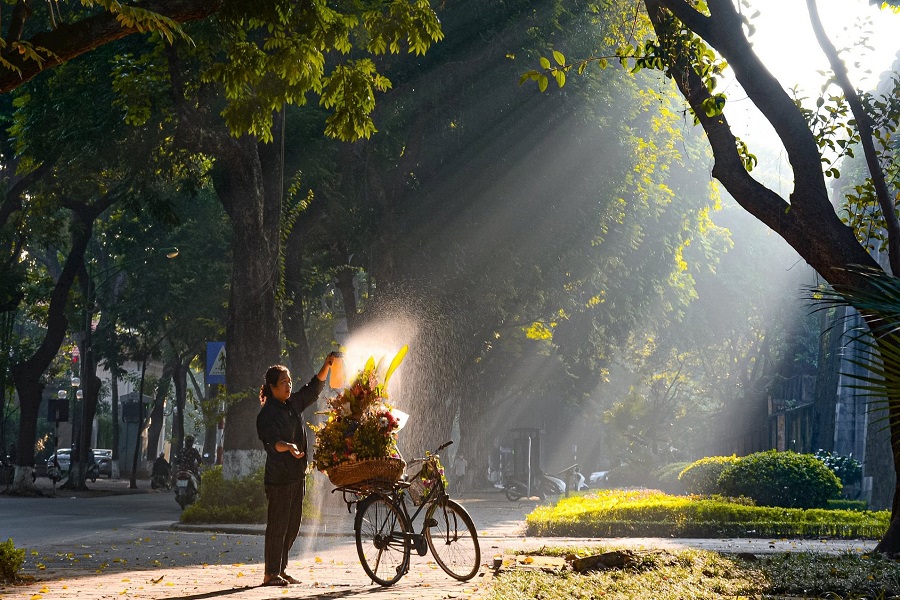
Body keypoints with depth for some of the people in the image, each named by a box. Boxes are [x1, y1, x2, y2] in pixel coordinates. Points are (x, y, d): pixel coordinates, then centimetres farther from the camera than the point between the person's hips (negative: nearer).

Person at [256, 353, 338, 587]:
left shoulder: (293, 403, 13)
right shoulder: (267, 414, -11)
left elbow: (313, 389, 24)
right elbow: (270, 440, -23)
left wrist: (326, 366, 12)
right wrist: (288, 447, -42)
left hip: (297, 474, 8)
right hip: (278, 476, -8)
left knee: (293, 525, 11)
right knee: (277, 525, -7)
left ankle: (281, 570, 20)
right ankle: (270, 574, -2)